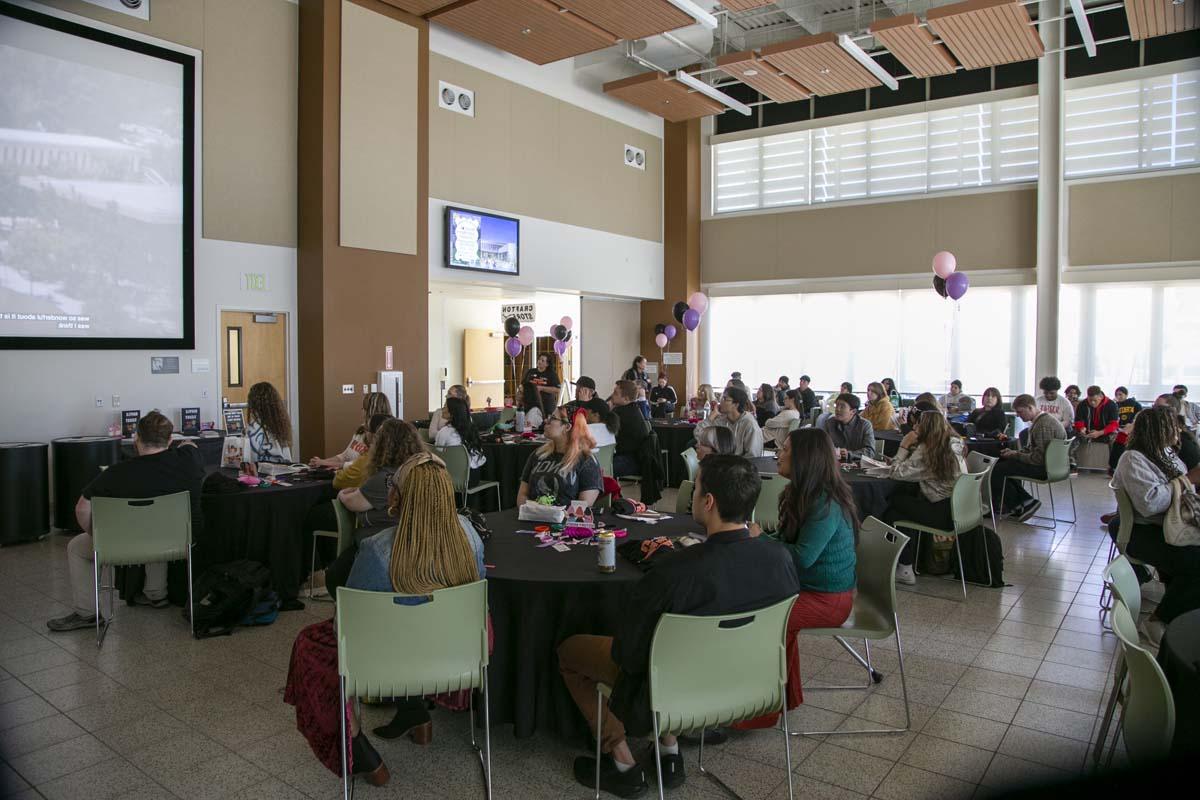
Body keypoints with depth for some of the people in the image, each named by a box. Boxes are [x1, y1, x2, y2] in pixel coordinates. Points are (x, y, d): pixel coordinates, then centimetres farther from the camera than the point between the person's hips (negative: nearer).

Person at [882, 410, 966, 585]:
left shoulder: (926, 450, -15)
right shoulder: (953, 444, 9)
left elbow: (897, 473, -14)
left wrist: (904, 446, -7)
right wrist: (910, 447, 7)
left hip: (945, 516, -8)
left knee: (895, 502, 6)